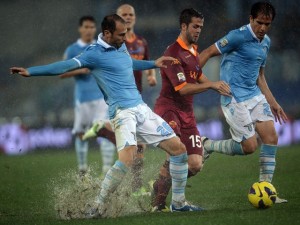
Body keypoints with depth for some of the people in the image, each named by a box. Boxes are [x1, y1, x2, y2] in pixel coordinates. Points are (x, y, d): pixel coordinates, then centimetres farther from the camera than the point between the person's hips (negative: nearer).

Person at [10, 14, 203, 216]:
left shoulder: (122, 46, 14)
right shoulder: (95, 54, -9)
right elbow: (67, 65, -18)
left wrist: (154, 64, 42)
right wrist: (30, 71, -27)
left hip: (141, 108, 8)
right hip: (123, 111, -8)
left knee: (179, 148, 7)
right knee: (127, 158, -30)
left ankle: (178, 202, 22)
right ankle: (98, 207, -17)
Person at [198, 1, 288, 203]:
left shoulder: (266, 42, 12)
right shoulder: (239, 36, -14)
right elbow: (208, 53, -10)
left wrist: (273, 103, 21)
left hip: (255, 95, 8)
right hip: (235, 98, -8)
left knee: (271, 137, -2)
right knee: (249, 146, -10)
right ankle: (206, 145, 12)